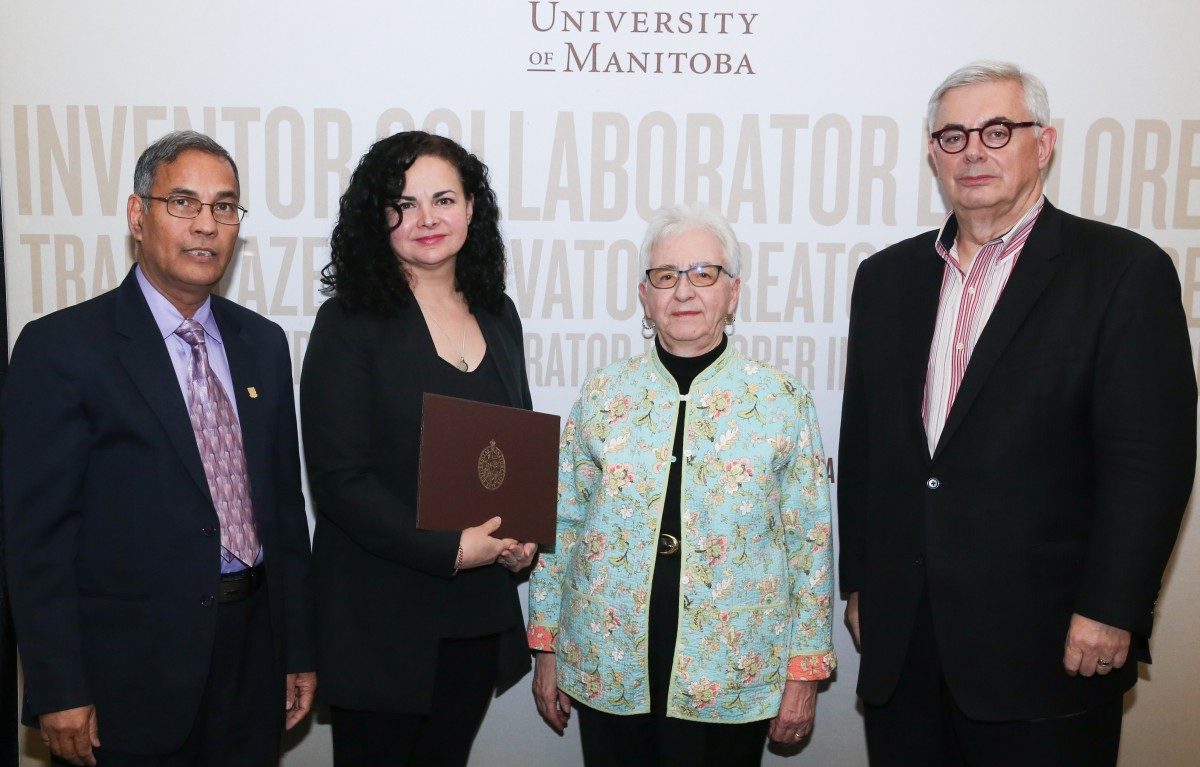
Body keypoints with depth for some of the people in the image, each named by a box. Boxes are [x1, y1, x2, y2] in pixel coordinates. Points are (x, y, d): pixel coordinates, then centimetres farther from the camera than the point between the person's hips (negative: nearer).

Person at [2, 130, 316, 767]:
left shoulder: (263, 343, 8)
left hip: (252, 658, 5)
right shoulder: (61, 346, -8)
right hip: (127, 678, -4)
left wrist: (299, 650, 10)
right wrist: (59, 694, -11)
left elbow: (285, 503, 10)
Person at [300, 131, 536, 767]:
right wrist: (447, 550, -18)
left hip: (480, 612, 5)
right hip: (380, 614, -5)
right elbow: (338, 478, -15)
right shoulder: (350, 322, -10)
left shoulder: (497, 314, 6)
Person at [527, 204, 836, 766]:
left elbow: (811, 544, 0)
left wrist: (805, 670, -1)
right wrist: (546, 646, 5)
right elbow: (560, 525, 5)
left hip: (731, 680, -1)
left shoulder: (784, 403, -2)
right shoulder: (601, 394, 2)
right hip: (607, 674, 1)